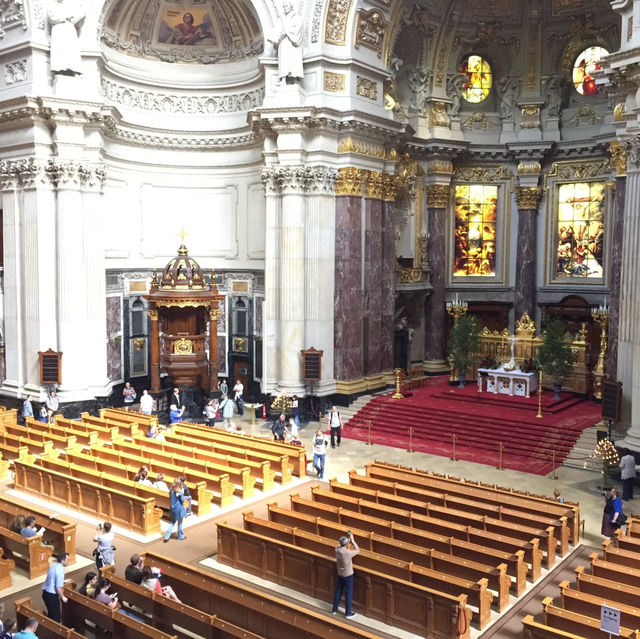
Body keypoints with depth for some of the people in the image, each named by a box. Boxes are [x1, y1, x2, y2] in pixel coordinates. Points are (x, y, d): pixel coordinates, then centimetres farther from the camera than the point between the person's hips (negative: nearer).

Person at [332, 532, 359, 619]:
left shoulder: (337, 549, -11)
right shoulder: (348, 552, -30)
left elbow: (343, 547, 12)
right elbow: (357, 550, -13)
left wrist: (348, 539, 4)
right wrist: (352, 540, -8)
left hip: (340, 574, 6)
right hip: (348, 575, -6)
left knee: (338, 591, 20)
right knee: (349, 594, 8)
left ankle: (335, 609, 32)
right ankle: (348, 613, 18)